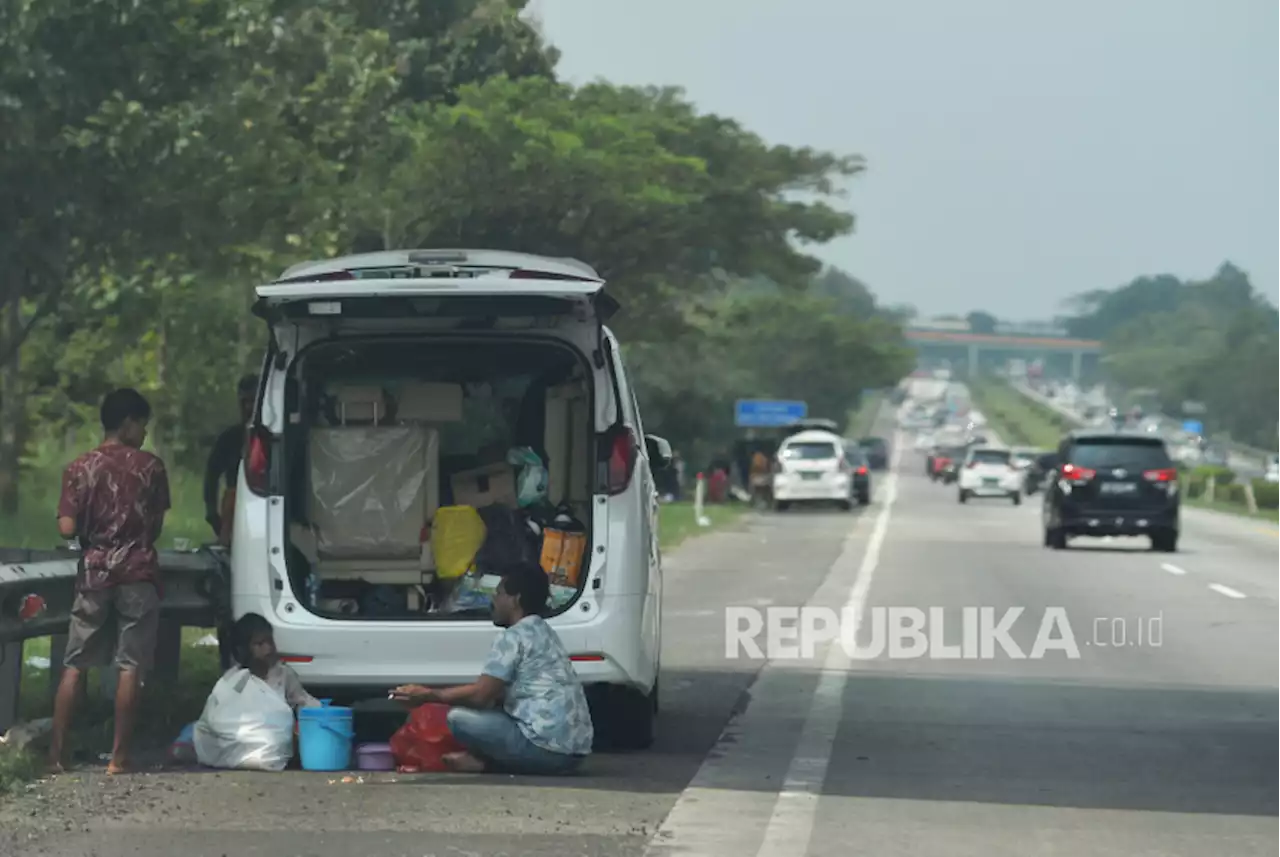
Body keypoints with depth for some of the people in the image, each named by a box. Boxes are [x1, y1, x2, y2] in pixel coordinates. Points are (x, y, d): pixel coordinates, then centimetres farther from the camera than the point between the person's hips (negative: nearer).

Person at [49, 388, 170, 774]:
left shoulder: (80, 468, -1)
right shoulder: (151, 466, -1)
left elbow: (67, 528, -7)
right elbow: (156, 526, 5)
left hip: (95, 572, 1)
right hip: (138, 573, -1)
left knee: (74, 665, 7)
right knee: (130, 666, 0)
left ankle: (56, 753, 3)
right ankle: (118, 756, -3)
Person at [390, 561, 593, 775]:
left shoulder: (514, 637, -7)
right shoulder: (542, 633, 21)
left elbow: (481, 694, -10)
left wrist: (428, 696, 1)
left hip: (549, 748, -9)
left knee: (458, 718, -7)